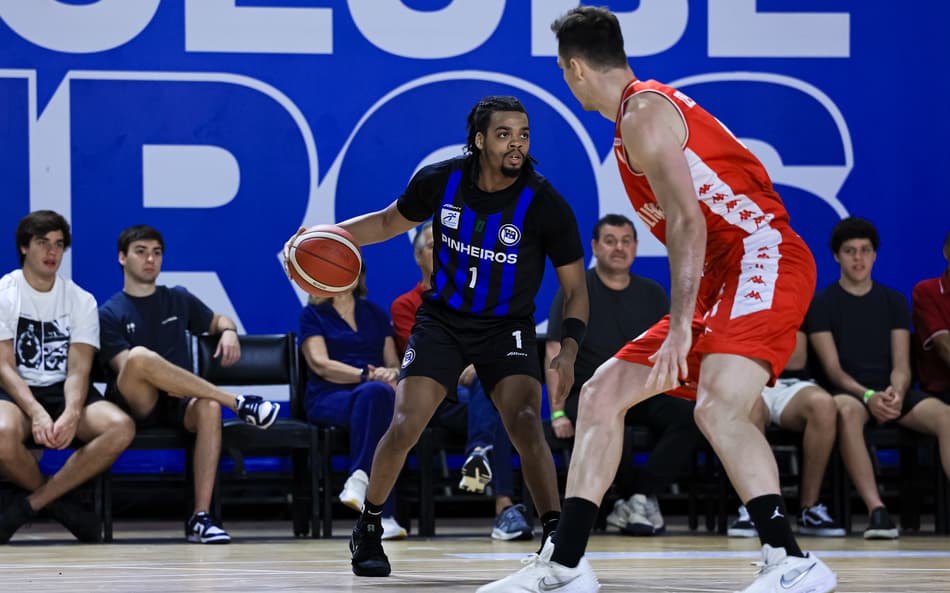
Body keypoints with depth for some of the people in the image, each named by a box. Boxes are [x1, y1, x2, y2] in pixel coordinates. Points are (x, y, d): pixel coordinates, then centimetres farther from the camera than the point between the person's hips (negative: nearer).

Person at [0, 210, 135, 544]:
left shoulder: (81, 301, 8)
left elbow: (78, 370, -3)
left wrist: (71, 414, -25)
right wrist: (37, 413, -25)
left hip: (65, 392, 3)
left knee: (121, 427, -28)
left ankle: (29, 505, -20)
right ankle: (59, 505, -10)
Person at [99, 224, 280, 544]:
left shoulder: (178, 299, 20)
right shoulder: (110, 314, 8)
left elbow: (218, 320, 34)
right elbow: (126, 367, -5)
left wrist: (229, 331, 8)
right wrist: (163, 382, -25)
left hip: (178, 405, 3)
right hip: (135, 406, -3)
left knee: (208, 406, -36)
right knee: (140, 355, -36)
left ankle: (201, 517, -39)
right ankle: (238, 403, -29)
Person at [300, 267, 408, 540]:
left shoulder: (375, 313, 25)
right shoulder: (313, 315, 12)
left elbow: (394, 364, 20)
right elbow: (320, 364, -4)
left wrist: (392, 374, -7)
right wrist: (368, 375, -16)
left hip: (371, 394, 3)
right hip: (328, 398, -3)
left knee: (376, 394, -38)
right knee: (375, 392, -39)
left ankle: (360, 478, -42)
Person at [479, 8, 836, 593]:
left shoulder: (644, 112, -9)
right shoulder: (646, 110, 22)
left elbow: (687, 220, -20)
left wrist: (680, 325, -24)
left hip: (763, 256, -11)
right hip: (721, 277, 11)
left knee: (717, 407, -31)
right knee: (601, 394, 9)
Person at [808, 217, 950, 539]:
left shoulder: (893, 301, 15)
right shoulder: (822, 303, 6)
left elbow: (901, 365, 6)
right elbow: (832, 367, -3)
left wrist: (896, 393, -19)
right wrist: (868, 396, -22)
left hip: (891, 392, 3)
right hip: (848, 391, -3)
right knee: (846, 411, -41)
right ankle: (876, 511, -50)